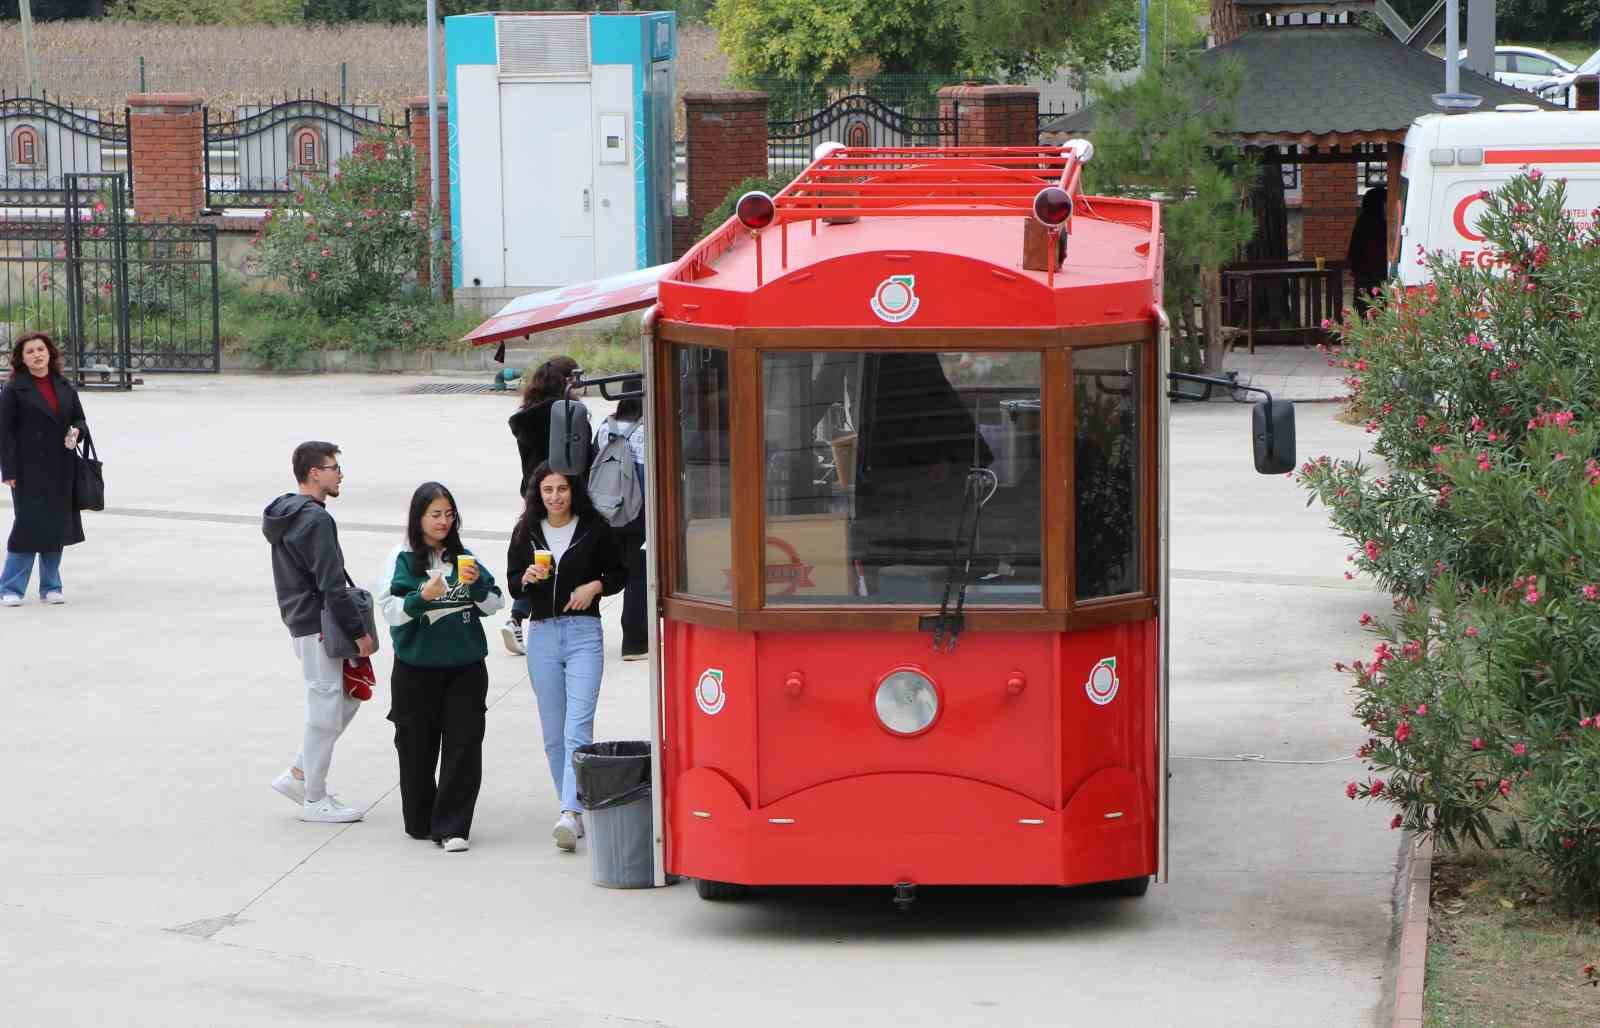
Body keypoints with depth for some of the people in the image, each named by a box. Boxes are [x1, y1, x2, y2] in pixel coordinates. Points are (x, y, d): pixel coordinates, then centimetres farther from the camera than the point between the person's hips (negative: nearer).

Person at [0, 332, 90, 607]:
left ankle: (50, 587, 19)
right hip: (30, 469, -5)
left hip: (61, 470, 5)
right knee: (29, 526, -8)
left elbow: (80, 419, 18)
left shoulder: (64, 387, 11)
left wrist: (76, 432, -7)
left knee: (57, 527, 9)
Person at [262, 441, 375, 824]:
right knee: (325, 709, -1)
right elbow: (332, 586, -21)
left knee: (348, 697, 17)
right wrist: (359, 632, -14)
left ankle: (298, 774, 18)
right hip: (319, 627, -10)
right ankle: (315, 799, 6)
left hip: (299, 618, 10)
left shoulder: (284, 515, 13)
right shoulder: (316, 520, -18)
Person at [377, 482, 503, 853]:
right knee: (418, 748, 7)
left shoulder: (462, 556, 8)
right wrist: (423, 595, -25)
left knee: (464, 746, -5)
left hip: (465, 667, 2)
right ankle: (421, 821, 23)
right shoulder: (402, 558, -2)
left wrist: (478, 584, -9)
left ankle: (452, 827, -2)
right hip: (417, 668, -2)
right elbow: (391, 611, -8)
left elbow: (493, 605, 11)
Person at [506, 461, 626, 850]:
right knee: (553, 734, 7)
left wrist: (595, 586, -9)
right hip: (542, 635, 4)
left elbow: (618, 573, 10)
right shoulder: (526, 532, 7)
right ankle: (573, 814, 16)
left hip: (583, 632, -3)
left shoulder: (594, 529, 1)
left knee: (578, 727, -15)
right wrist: (529, 577, -13)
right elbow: (513, 583, 9)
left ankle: (570, 813, -25)